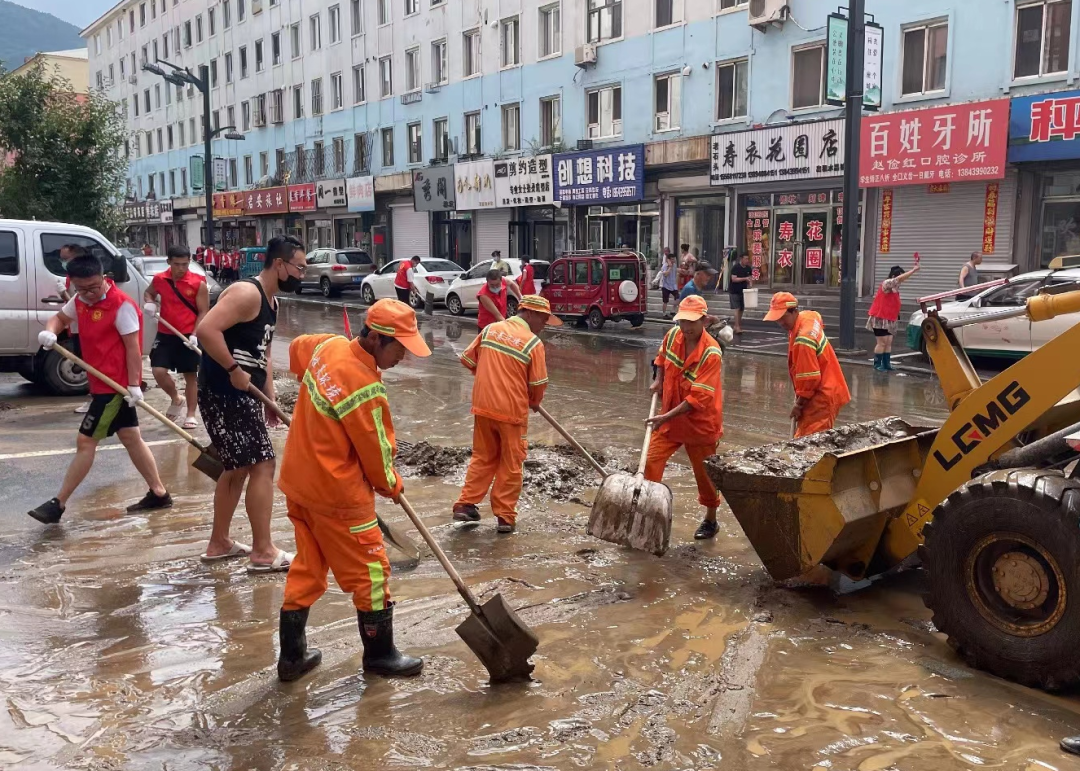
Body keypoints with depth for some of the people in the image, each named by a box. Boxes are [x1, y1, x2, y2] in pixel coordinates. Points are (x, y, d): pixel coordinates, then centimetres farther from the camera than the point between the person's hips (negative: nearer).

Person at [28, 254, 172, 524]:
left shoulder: (122, 305, -18)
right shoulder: (80, 301, 7)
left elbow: (132, 346, -19)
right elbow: (60, 318, 19)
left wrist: (134, 385, -20)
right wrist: (49, 331, -5)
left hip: (115, 385, -9)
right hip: (103, 383, 9)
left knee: (86, 442, -4)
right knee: (130, 438, 12)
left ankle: (58, 504, 5)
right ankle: (159, 494, 20)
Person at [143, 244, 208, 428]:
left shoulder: (198, 283, -9)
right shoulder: (159, 279, 1)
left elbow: (203, 312, -8)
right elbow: (148, 292, 23)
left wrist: (194, 334, -19)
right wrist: (149, 303, -1)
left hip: (188, 337, -3)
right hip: (165, 334, 3)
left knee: (190, 375, 6)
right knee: (158, 371, -6)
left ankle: (190, 415, 16)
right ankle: (176, 399, 22)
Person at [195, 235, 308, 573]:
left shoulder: (270, 302, 14)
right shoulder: (247, 293, -17)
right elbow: (206, 330, -30)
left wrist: (270, 398, 16)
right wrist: (234, 370, -24)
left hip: (242, 395, 11)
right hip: (223, 394, -11)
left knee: (239, 468, 18)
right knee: (262, 465, -8)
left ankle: (219, 543, 31)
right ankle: (263, 552, 1)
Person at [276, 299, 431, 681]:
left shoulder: (330, 345, -2)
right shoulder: (364, 388, -27)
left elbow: (297, 347, 22)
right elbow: (376, 451, -16)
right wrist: (391, 485, 4)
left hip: (298, 481, 9)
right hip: (338, 493, -9)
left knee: (307, 567, 19)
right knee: (370, 571, 8)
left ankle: (292, 655, 29)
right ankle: (380, 654, 24)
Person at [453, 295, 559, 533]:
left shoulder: (490, 329, 3)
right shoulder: (533, 343, -11)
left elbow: (468, 359, 9)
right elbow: (538, 383, -8)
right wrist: (534, 402, 13)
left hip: (483, 406, 4)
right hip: (512, 409, -4)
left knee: (482, 457, 19)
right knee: (511, 464, 9)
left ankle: (466, 504, 19)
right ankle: (505, 516, 12)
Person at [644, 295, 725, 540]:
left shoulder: (711, 353, -25)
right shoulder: (673, 335, -6)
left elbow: (698, 398, -28)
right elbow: (662, 357, 19)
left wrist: (667, 417, -32)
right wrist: (658, 380, 3)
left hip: (700, 422, -5)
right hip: (669, 417, 5)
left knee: (704, 473, 10)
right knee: (651, 461, -6)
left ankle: (710, 520, 31)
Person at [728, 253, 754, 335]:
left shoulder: (748, 268, 5)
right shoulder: (735, 267, -15)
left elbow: (750, 278, 12)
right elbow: (734, 279, -22)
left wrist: (750, 284, -9)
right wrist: (745, 278, -28)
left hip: (743, 291, 6)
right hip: (734, 291, -6)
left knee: (741, 309, 10)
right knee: (737, 309, -13)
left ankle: (739, 326, 20)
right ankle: (737, 327, -15)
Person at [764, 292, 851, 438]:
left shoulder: (802, 341, -27)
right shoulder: (808, 315, 2)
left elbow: (810, 378, -25)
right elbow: (817, 316, 30)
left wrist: (799, 405, -12)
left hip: (822, 398, -10)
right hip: (826, 392, 10)